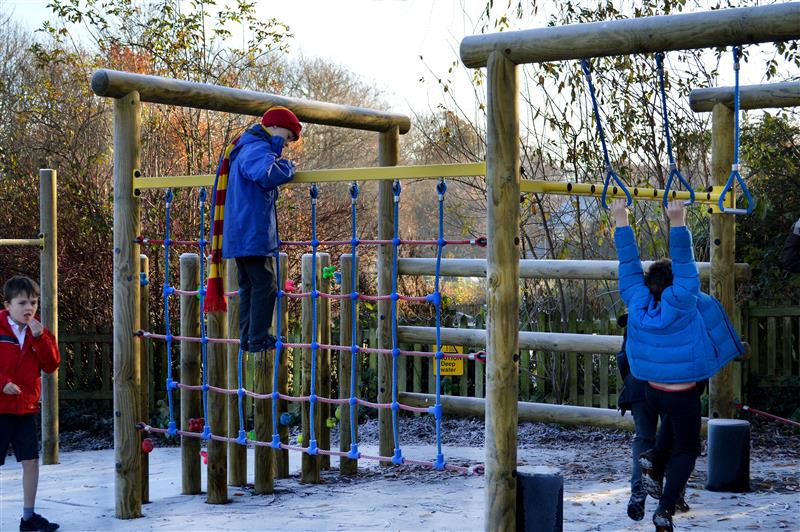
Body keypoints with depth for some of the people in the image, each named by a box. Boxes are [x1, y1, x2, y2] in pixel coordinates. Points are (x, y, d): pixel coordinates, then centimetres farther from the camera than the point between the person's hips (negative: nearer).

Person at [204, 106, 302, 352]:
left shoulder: (246, 148, 19)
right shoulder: (257, 149, -14)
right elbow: (269, 174, -35)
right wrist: (287, 166, -15)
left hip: (241, 236, 11)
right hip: (252, 235, -11)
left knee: (249, 286, 14)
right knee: (265, 285, -6)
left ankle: (247, 340, 18)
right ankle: (259, 340, -5)